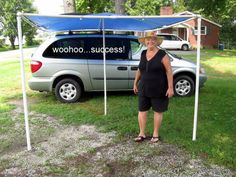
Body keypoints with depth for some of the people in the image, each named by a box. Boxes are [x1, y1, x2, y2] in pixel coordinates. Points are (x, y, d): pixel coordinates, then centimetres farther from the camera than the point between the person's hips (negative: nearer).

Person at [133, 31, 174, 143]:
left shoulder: (162, 55, -11)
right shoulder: (143, 54, 5)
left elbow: (169, 71, -12)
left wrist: (170, 88, -16)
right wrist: (135, 83, 15)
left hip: (158, 90, -5)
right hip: (144, 89, 5)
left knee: (158, 111, 8)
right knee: (142, 110, 7)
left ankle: (155, 134, 23)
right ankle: (142, 134, 21)